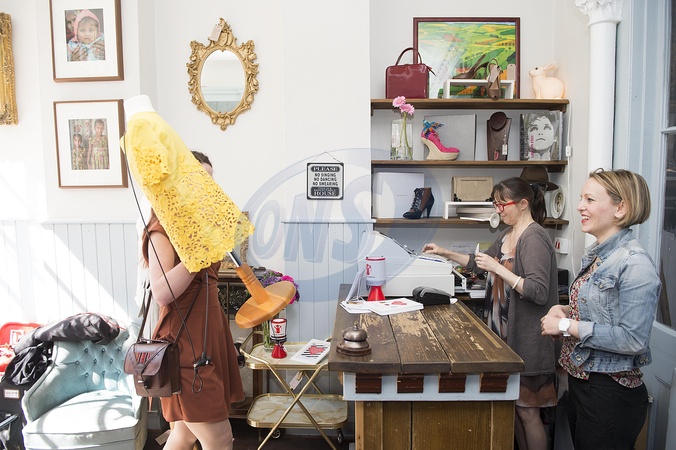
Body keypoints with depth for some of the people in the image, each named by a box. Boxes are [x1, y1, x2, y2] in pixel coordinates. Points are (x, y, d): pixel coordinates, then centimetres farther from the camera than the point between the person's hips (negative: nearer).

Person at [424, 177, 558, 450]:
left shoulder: (534, 238, -17)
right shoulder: (508, 235, 10)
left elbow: (539, 292, -24)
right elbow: (481, 264, 24)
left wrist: (498, 268, -26)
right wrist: (446, 253, 17)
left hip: (527, 339, -9)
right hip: (505, 333, 9)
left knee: (527, 411, 5)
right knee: (512, 405, 18)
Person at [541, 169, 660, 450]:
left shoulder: (634, 264, -20)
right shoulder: (594, 254, 7)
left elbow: (633, 339, -23)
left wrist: (568, 326, -21)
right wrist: (564, 310, -1)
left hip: (611, 394, -8)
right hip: (580, 382, 8)